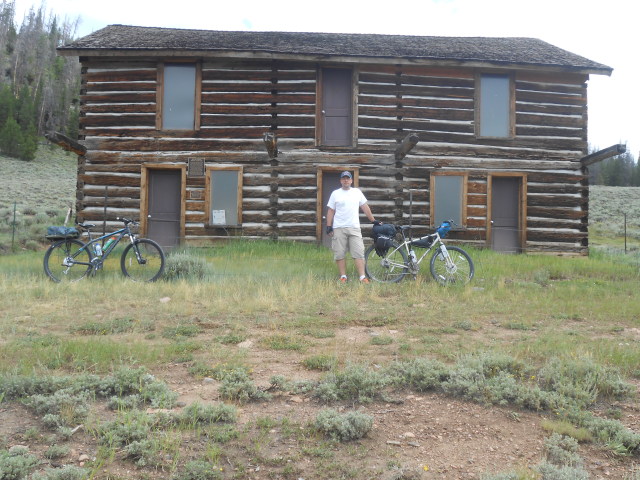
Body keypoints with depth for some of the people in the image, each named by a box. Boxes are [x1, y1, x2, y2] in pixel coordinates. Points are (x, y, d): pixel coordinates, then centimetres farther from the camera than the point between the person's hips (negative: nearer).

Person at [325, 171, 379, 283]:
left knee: (358, 253, -4)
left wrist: (373, 220, 13)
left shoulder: (357, 192, 11)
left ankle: (362, 277, -4)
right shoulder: (335, 193, 6)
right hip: (339, 228, -1)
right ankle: (343, 276, 10)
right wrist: (329, 226, -3)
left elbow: (365, 208, 14)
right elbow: (330, 211, 5)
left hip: (354, 228, 1)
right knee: (339, 254, 1)